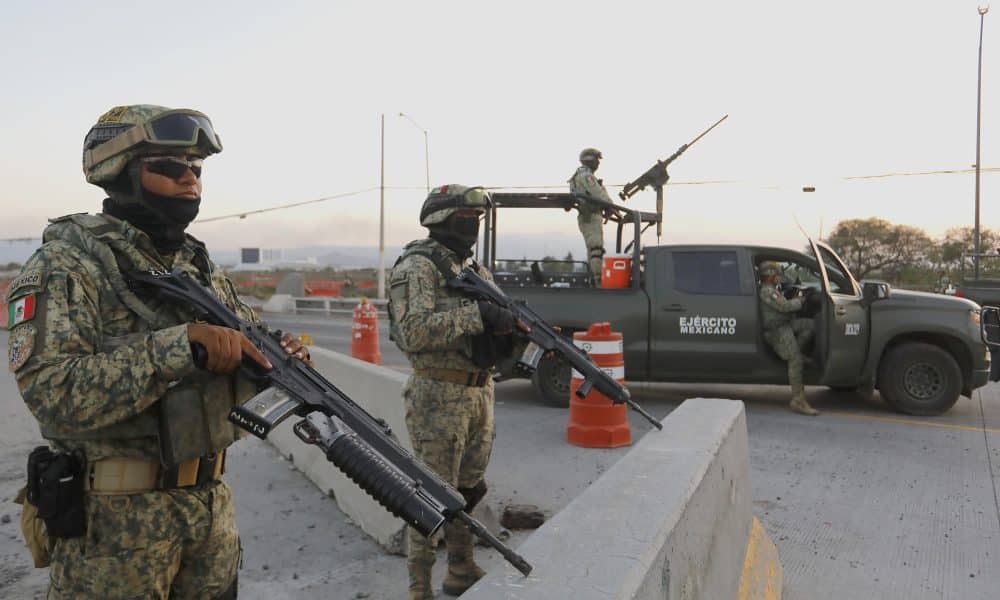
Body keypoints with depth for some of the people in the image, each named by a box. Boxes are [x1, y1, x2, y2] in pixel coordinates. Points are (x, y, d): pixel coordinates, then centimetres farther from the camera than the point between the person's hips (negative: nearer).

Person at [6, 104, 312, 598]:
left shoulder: (201, 267, 7)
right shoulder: (66, 265, -13)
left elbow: (250, 348, 11)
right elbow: (54, 394, -24)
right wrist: (181, 341, -30)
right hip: (112, 520, -5)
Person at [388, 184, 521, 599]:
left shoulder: (476, 271, 14)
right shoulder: (418, 266, -11)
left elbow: (492, 328, 18)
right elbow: (412, 331, -24)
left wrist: (513, 325, -4)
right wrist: (476, 315, -25)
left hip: (480, 392, 8)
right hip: (438, 397, -8)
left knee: (470, 490, 17)